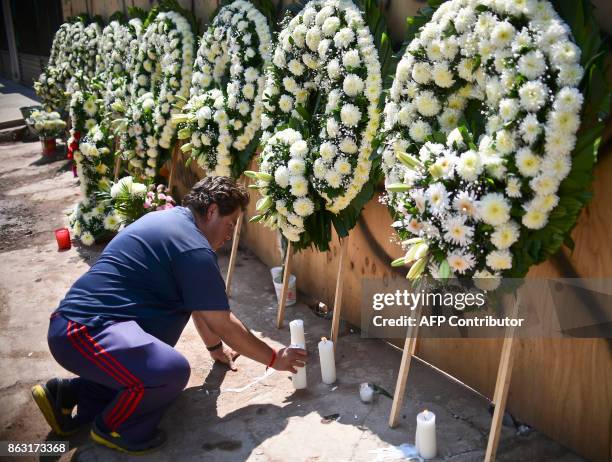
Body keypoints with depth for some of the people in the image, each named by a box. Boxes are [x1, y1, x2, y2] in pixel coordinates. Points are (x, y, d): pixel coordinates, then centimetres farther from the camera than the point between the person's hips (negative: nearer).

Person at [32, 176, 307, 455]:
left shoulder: (172, 220, 15)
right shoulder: (193, 248, -17)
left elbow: (198, 304, 26)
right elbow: (223, 324, -10)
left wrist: (216, 347, 36)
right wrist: (273, 358, 3)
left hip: (81, 320, 11)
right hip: (82, 332, -11)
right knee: (173, 370, -32)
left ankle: (69, 394, 19)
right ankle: (114, 429, -1)